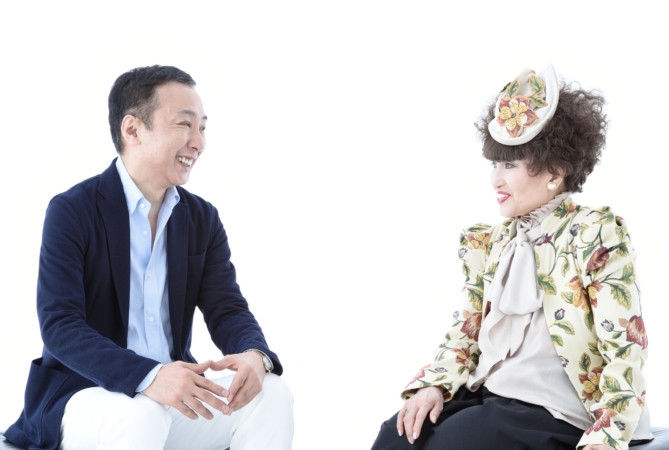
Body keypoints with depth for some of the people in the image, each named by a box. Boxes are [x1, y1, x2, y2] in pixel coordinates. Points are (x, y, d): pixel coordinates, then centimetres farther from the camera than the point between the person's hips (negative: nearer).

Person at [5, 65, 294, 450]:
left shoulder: (202, 219, 8)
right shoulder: (71, 212, -9)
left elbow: (227, 309, 1)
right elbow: (60, 324, -20)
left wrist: (254, 355, -25)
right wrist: (148, 376, -37)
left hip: (176, 393, 5)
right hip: (80, 394, -5)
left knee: (272, 394, -19)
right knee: (141, 415, -37)